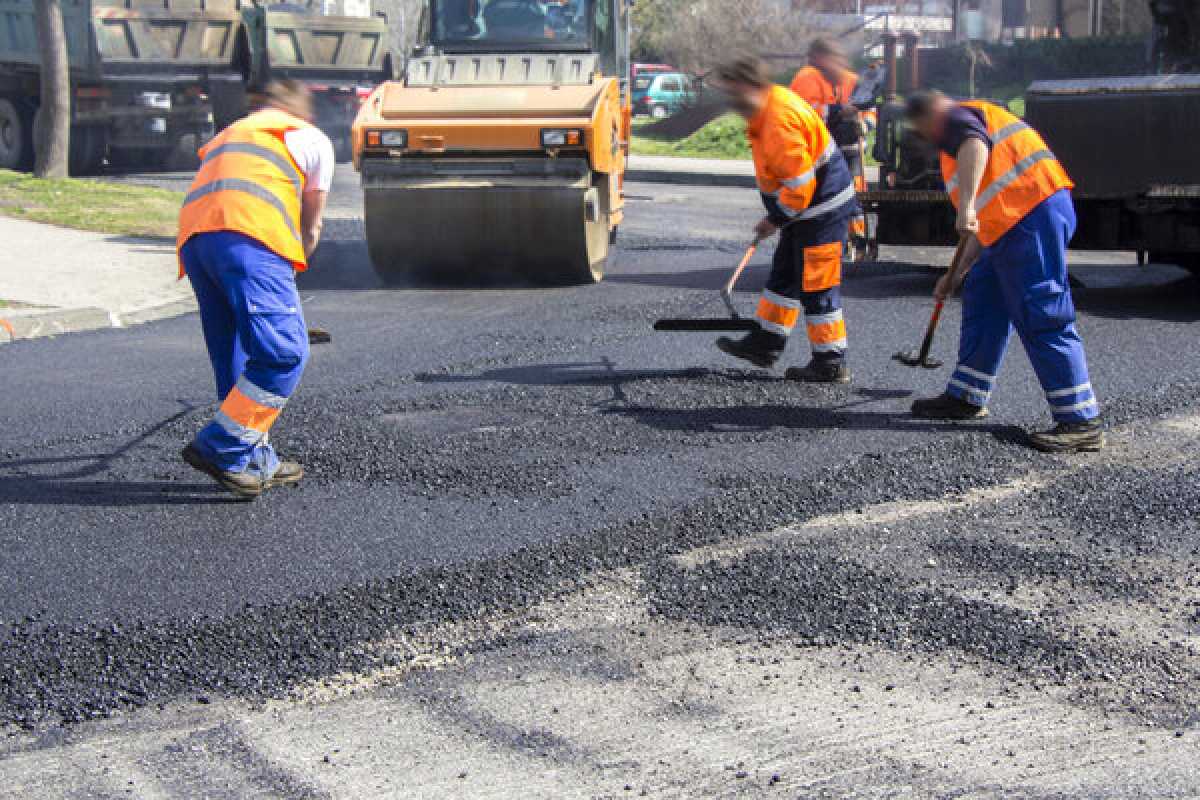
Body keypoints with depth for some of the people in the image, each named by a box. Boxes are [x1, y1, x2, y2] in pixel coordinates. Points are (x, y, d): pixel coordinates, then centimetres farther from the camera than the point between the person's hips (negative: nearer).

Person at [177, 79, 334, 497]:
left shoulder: (230, 133, 40)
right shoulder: (314, 139, 24)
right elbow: (310, 228, 27)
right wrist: (290, 271, 44)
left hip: (192, 234, 7)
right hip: (250, 234, -6)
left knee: (235, 356, 13)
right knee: (284, 351, -10)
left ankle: (255, 461, 14)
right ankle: (220, 447, -17)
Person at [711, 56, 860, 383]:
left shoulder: (779, 123, -28)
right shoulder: (775, 98, 5)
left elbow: (800, 183, -27)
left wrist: (776, 219, -13)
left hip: (821, 211, -11)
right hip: (805, 209, 11)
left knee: (817, 288, -4)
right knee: (784, 275, 19)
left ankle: (831, 363, 4)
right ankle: (765, 343, 30)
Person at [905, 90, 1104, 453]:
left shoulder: (957, 117, 5)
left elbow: (975, 144, -23)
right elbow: (987, 222, 36)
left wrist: (966, 205, -33)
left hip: (1032, 214, -10)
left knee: (1041, 317, -11)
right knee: (982, 298, 19)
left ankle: (1082, 423, -11)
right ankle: (967, 398, 28)